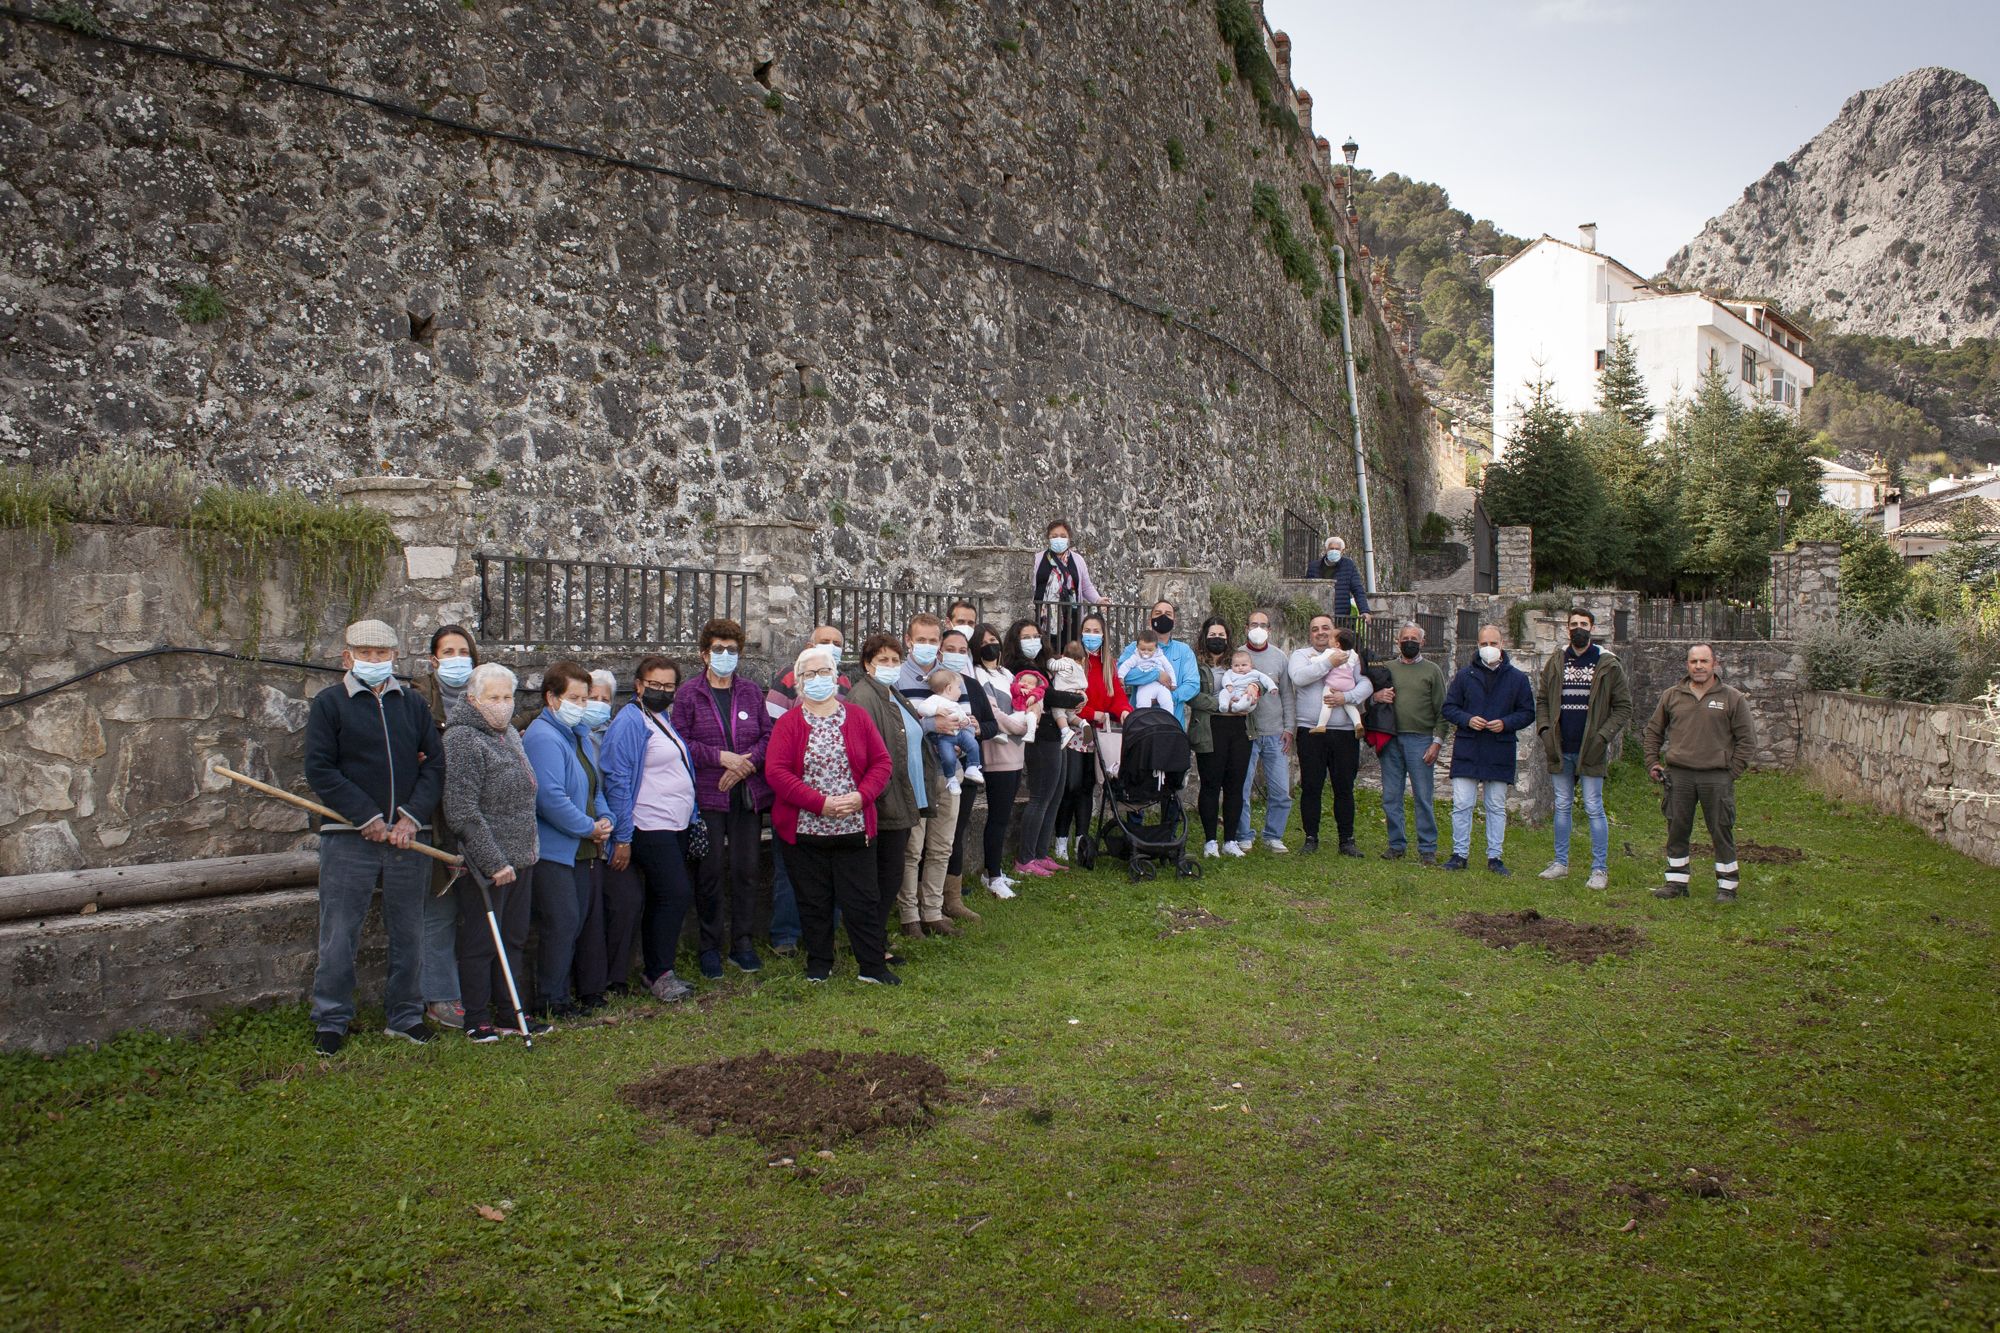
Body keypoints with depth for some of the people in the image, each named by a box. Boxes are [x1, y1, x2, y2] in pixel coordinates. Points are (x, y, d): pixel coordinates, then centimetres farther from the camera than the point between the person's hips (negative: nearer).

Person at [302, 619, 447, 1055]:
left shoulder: (413, 704, 12)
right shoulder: (328, 703, 2)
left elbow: (435, 765, 8)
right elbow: (319, 769, -5)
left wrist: (412, 818, -6)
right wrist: (367, 817, -13)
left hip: (408, 838, 3)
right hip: (349, 838, -3)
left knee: (408, 931, 10)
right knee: (339, 933, 0)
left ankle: (406, 1015, 22)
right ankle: (330, 1020, 14)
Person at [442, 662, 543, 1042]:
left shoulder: (509, 733, 12)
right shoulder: (462, 739, -15)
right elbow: (462, 812, -20)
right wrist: (494, 861, -20)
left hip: (520, 858, 8)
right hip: (486, 864, -8)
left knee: (514, 938, 14)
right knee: (481, 941, 2)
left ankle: (510, 1012, 23)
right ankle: (477, 1019, 13)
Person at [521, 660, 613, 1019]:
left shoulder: (579, 732, 16)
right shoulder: (543, 737, -16)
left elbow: (593, 785, 23)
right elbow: (551, 798, -23)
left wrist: (604, 818, 5)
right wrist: (589, 828, -15)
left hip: (579, 848, 10)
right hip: (552, 849, -10)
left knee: (578, 918, 12)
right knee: (561, 922, -8)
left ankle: (561, 993, 23)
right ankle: (550, 1002, 4)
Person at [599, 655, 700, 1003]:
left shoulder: (664, 718, 15)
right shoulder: (629, 722, -13)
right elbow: (618, 780, -17)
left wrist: (691, 817, 18)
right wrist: (622, 837, -19)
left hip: (675, 824, 9)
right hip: (649, 827, -9)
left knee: (661, 898, 13)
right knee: (676, 893, -12)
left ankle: (653, 970, 21)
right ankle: (659, 974, -2)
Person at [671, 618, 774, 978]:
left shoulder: (751, 692, 12)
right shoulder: (688, 695, 3)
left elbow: (769, 736, 9)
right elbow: (680, 742, -4)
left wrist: (748, 760, -9)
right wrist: (721, 756, -13)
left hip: (748, 796, 3)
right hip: (707, 796, -2)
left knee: (746, 869, 4)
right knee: (710, 872, -1)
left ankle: (743, 944, 15)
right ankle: (710, 947, 11)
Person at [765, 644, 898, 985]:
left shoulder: (856, 717, 7)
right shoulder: (789, 723, 0)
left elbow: (881, 761, 6)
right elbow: (776, 771, -10)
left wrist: (861, 796, -13)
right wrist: (820, 803, -18)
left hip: (854, 828, 1)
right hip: (804, 829, -1)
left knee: (862, 901, 3)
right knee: (814, 902, 8)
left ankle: (873, 966, 12)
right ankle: (819, 964, 24)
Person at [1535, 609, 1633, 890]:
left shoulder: (1608, 666, 0)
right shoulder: (1555, 663, 9)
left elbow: (1623, 706, 1)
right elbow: (1542, 700, 16)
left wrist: (1604, 735, -10)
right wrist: (1544, 729, 0)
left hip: (1591, 750, -3)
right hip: (1560, 750, 3)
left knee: (1594, 808, -2)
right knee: (1562, 807, 12)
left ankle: (1600, 869, 5)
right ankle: (1561, 862, 22)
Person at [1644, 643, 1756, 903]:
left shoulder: (1732, 698, 3)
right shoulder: (1672, 696, 10)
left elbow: (1747, 737, 4)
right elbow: (1653, 730, 20)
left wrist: (1733, 771, -2)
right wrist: (1653, 762, 11)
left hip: (1716, 777, -2)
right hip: (1678, 775, 2)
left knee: (1721, 833, 2)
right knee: (1676, 831, 6)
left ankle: (1726, 886, 12)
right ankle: (1676, 882, 16)